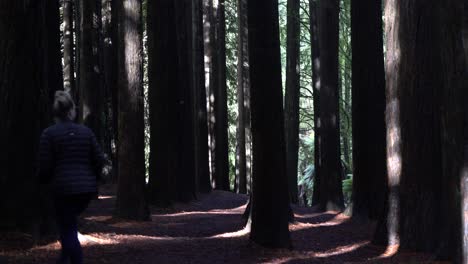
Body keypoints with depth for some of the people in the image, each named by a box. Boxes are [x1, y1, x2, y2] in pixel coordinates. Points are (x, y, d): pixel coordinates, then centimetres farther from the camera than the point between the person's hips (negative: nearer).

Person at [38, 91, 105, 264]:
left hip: (64, 188, -5)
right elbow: (99, 160, 3)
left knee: (68, 230, 1)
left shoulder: (49, 134, -4)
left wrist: (45, 180, 14)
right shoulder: (86, 132, 6)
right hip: (87, 188, 5)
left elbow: (45, 166, -7)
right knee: (70, 221, 28)